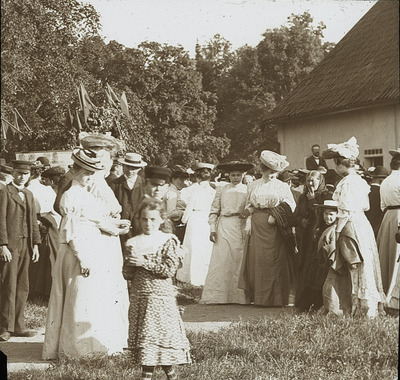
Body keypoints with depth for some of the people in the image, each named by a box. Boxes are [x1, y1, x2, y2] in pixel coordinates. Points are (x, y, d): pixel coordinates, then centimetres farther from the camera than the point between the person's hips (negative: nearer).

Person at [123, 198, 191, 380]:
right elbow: (127, 274, 6)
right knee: (142, 337, 6)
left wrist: (145, 262, -17)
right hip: (139, 297, 4)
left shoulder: (168, 242, -3)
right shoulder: (134, 243, 8)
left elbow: (170, 269, -15)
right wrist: (131, 261, -14)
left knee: (161, 334, -4)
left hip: (161, 297, -4)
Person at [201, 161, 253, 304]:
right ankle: (217, 297, -4)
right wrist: (212, 227, -2)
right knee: (221, 262, -5)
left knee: (239, 262, -2)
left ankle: (239, 297, 2)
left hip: (241, 229, 0)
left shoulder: (248, 190, 8)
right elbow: (214, 210, 9)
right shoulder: (221, 190, 11)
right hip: (224, 228, 0)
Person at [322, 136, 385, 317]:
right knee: (365, 267, 13)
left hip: (351, 227, -9)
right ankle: (371, 307, 18)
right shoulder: (360, 181, 11)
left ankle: (367, 310, 1)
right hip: (362, 223, 9)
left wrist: (337, 232, -13)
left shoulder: (347, 183, -17)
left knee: (359, 268, -3)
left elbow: (345, 212, -19)